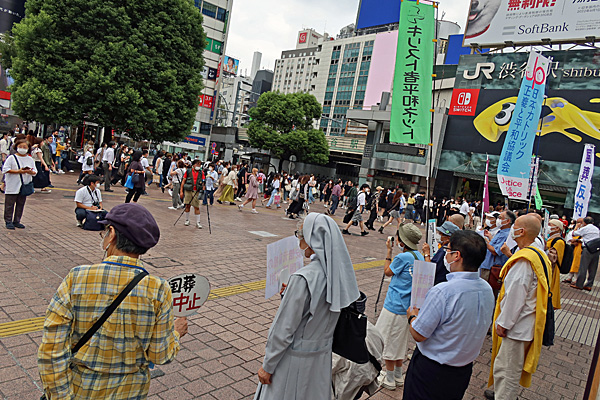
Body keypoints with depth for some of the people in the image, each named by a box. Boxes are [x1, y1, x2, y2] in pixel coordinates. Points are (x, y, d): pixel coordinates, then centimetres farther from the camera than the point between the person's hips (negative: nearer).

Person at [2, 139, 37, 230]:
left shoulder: (30, 159, 9)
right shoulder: (11, 158, -3)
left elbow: (35, 171, 9)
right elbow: (5, 169, -10)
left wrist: (30, 172, -14)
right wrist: (18, 171, -18)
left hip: (24, 187, 4)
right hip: (12, 187, -4)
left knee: (20, 204, 9)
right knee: (10, 204, 1)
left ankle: (16, 221, 18)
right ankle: (8, 221, 10)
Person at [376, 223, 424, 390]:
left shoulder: (402, 257, -23)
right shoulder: (419, 256, 3)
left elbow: (387, 271, -5)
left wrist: (389, 251, -1)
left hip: (394, 306, -8)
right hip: (408, 306, 9)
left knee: (388, 341, 6)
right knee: (400, 341, 21)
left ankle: (389, 380, 18)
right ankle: (398, 376, 34)